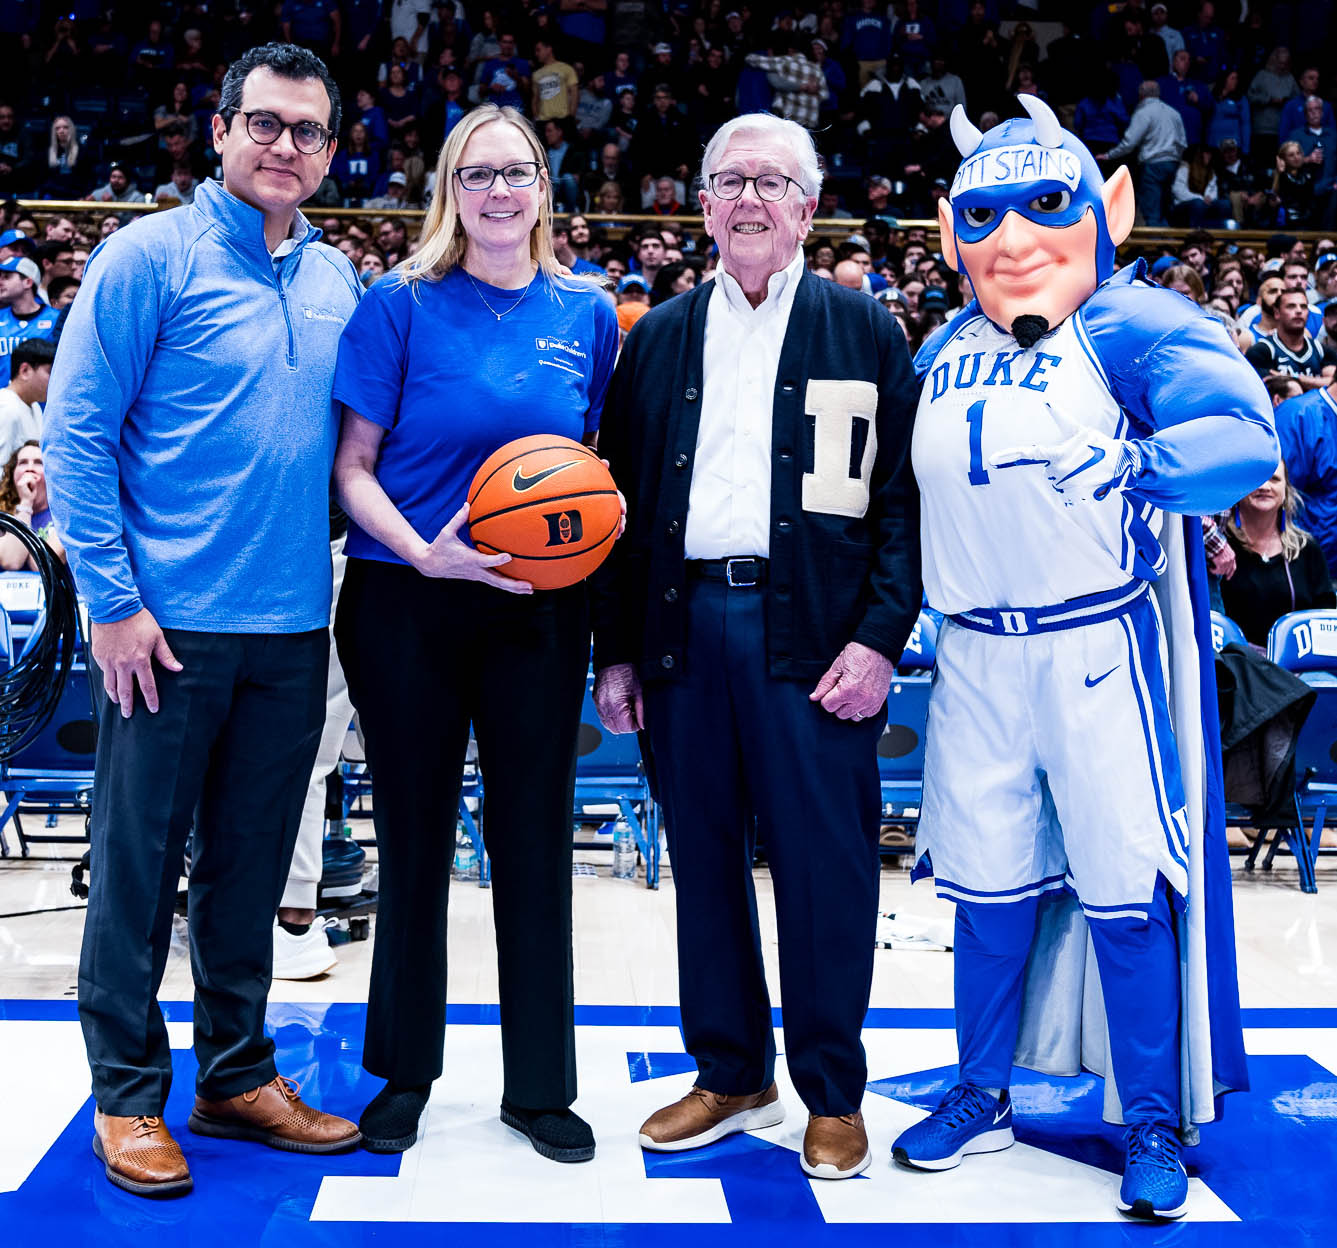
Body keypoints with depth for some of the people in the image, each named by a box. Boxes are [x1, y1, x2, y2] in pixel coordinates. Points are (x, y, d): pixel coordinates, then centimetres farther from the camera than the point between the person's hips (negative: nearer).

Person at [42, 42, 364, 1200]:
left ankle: (239, 1073, 28)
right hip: (173, 623, -5)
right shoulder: (152, 255, -5)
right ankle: (129, 1094, 19)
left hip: (294, 627, 5)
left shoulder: (339, 281, 10)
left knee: (252, 862, 14)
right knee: (140, 862, 5)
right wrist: (113, 599, -13)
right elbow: (76, 432, -8)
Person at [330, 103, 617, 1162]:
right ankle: (405, 1073, 26)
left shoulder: (586, 314, 6)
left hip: (539, 609, 2)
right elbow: (354, 466, -3)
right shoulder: (402, 305, -2)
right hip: (408, 605, -2)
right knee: (416, 837, 8)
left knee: (536, 838, 6)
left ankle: (540, 1084, 21)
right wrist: (423, 550, -19)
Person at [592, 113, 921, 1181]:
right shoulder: (660, 337, 14)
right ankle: (732, 1075, 25)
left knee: (824, 865, 0)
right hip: (684, 626, 3)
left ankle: (834, 1094, 16)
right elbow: (622, 496, 13)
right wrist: (615, 648, 8)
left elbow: (902, 493, 0)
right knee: (705, 859, 10)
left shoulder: (863, 330, 6)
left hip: (813, 634, -3)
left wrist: (880, 635, -10)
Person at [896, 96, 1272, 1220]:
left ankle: (1153, 1126, 20)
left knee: (1123, 895, 3)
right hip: (976, 658, 5)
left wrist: (1116, 469, -27)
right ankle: (982, 1097, 31)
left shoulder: (1134, 325, -7)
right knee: (986, 887, 13)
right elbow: (916, 482, 23)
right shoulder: (945, 351, 12)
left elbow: (1244, 436, -21)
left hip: (1101, 651, -5)